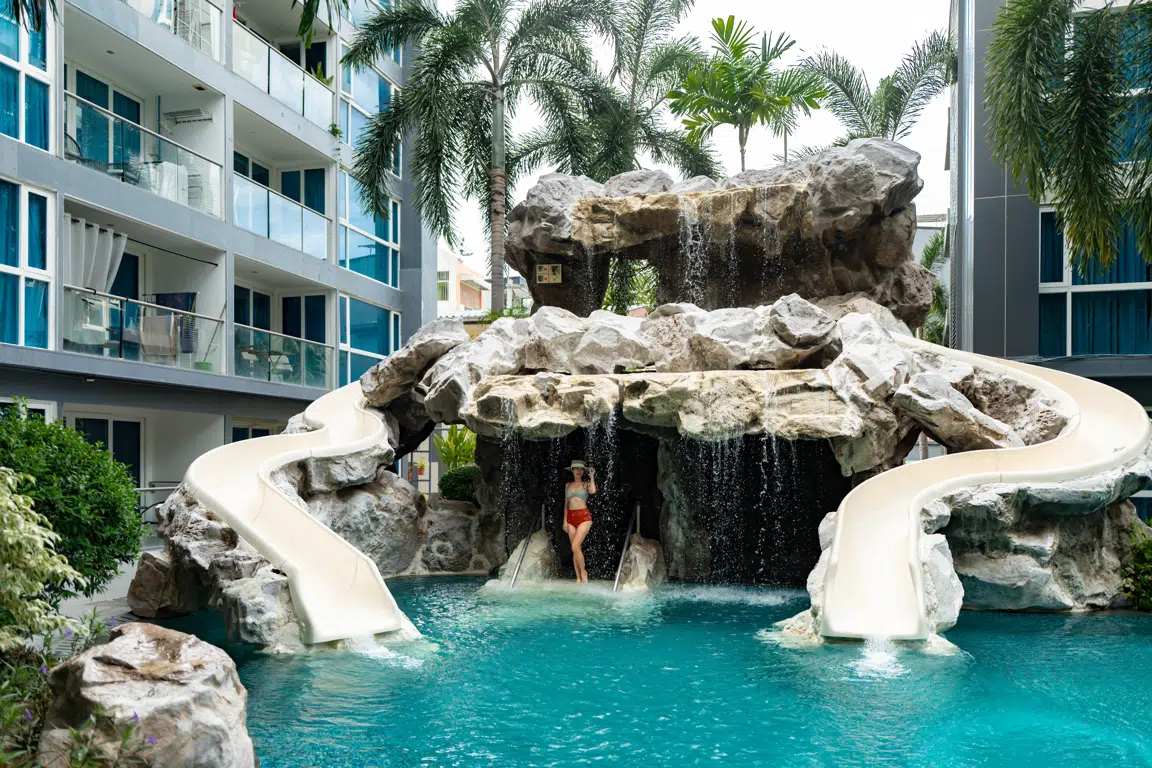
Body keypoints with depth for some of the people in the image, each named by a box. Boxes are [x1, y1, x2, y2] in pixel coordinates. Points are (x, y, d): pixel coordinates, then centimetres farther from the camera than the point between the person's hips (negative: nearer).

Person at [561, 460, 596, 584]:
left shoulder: (586, 484, 4)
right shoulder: (568, 485, 14)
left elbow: (593, 491, -19)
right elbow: (566, 504, 16)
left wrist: (592, 476, -7)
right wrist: (565, 520, 9)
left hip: (584, 516, -4)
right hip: (571, 517, 4)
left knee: (575, 547, -16)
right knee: (575, 549, 3)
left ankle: (583, 572, 2)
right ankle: (578, 578, 8)